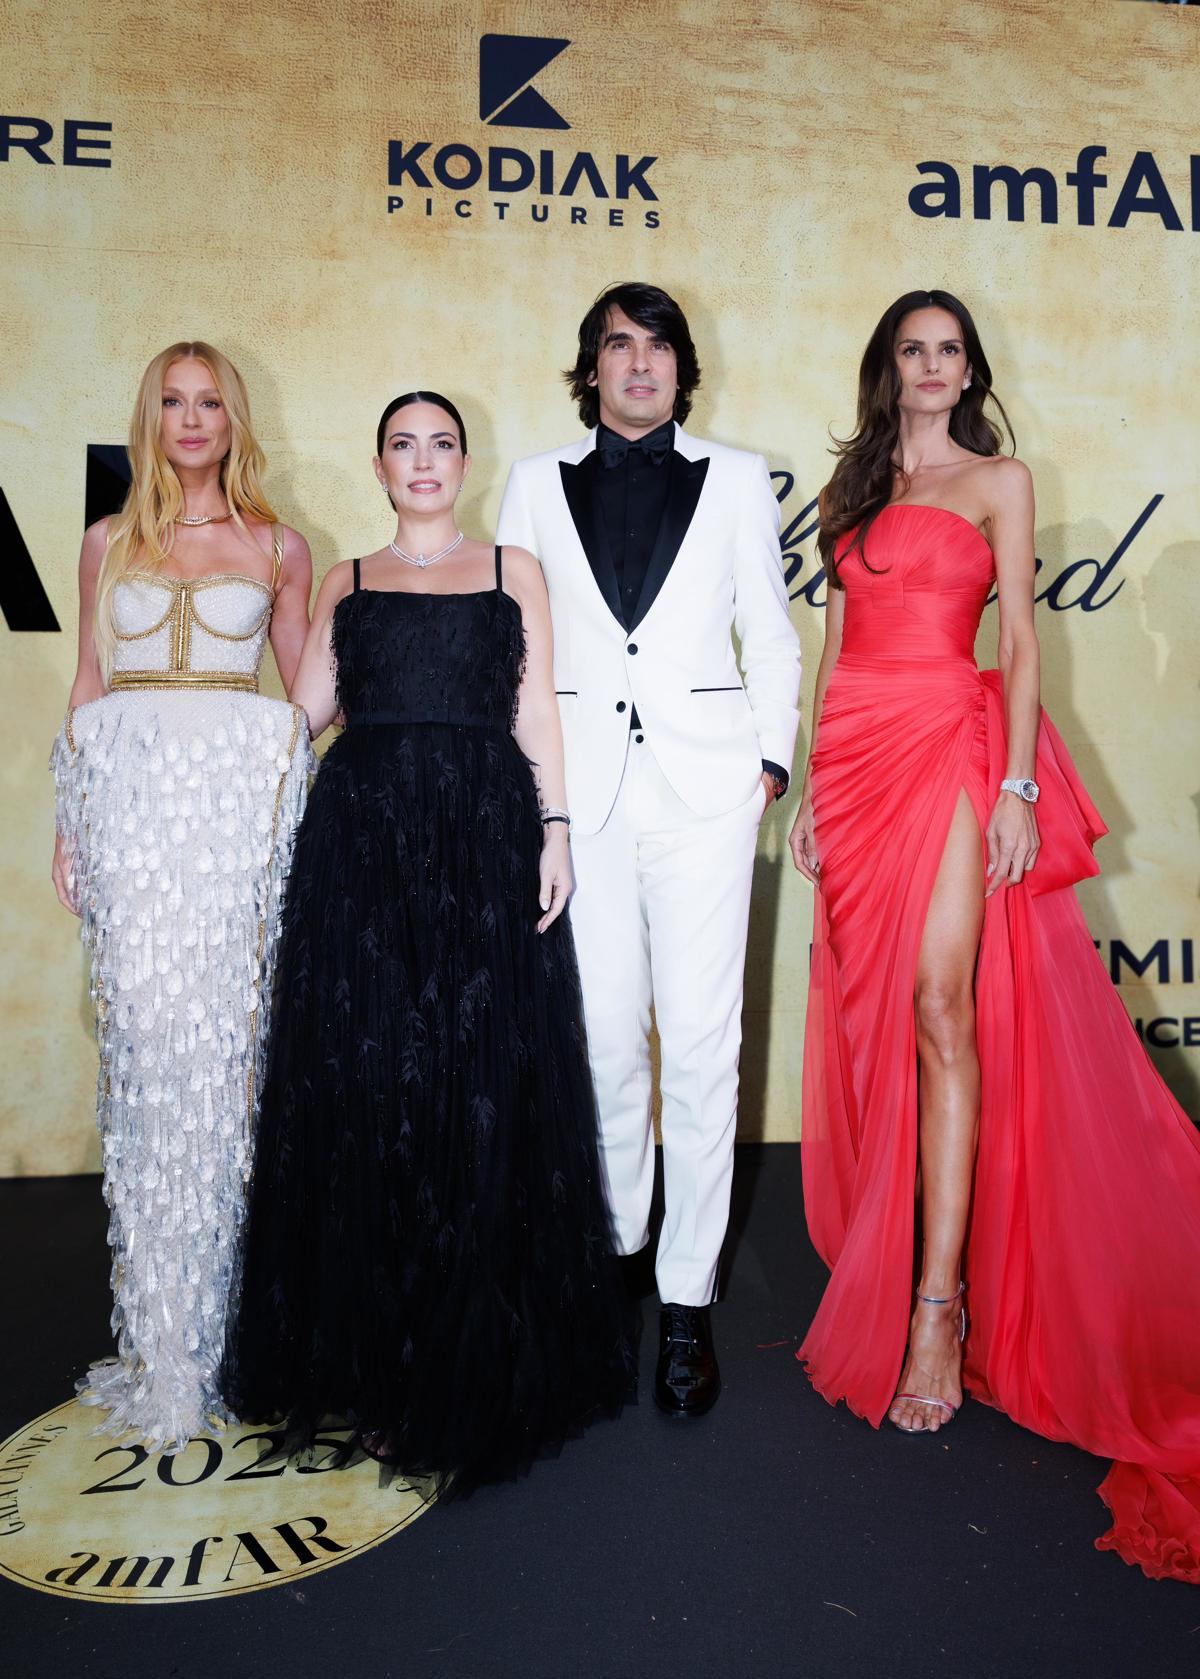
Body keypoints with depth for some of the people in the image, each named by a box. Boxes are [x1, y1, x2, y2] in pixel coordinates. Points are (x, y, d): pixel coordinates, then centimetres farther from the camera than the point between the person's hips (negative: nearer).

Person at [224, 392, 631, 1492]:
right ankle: (369, 1349, 15)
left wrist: (554, 828, -2)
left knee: (484, 1081, -1)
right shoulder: (345, 583, 17)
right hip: (360, 842, 1)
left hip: (486, 839, -1)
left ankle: (476, 1357, 15)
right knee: (361, 1075, 0)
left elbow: (537, 708, 6)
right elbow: (302, 712, 9)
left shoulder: (513, 570, 14)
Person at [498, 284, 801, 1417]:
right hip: (579, 783, 1)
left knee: (702, 1040, -4)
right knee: (602, 1033, 4)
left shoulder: (735, 478, 14)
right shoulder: (537, 484, 15)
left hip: (703, 781, -1)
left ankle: (688, 1296, 8)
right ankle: (613, 1240, 27)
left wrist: (771, 759, 3)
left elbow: (771, 635, 13)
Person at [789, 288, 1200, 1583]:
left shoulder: (998, 480, 10)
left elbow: (1019, 636, 1)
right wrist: (814, 783, 10)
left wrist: (1017, 783, -11)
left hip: (952, 743, -4)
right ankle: (877, 1265, 18)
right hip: (855, 749, 4)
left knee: (940, 1003, -14)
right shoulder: (853, 486, 21)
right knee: (866, 1008, 4)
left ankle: (940, 1306, -10)